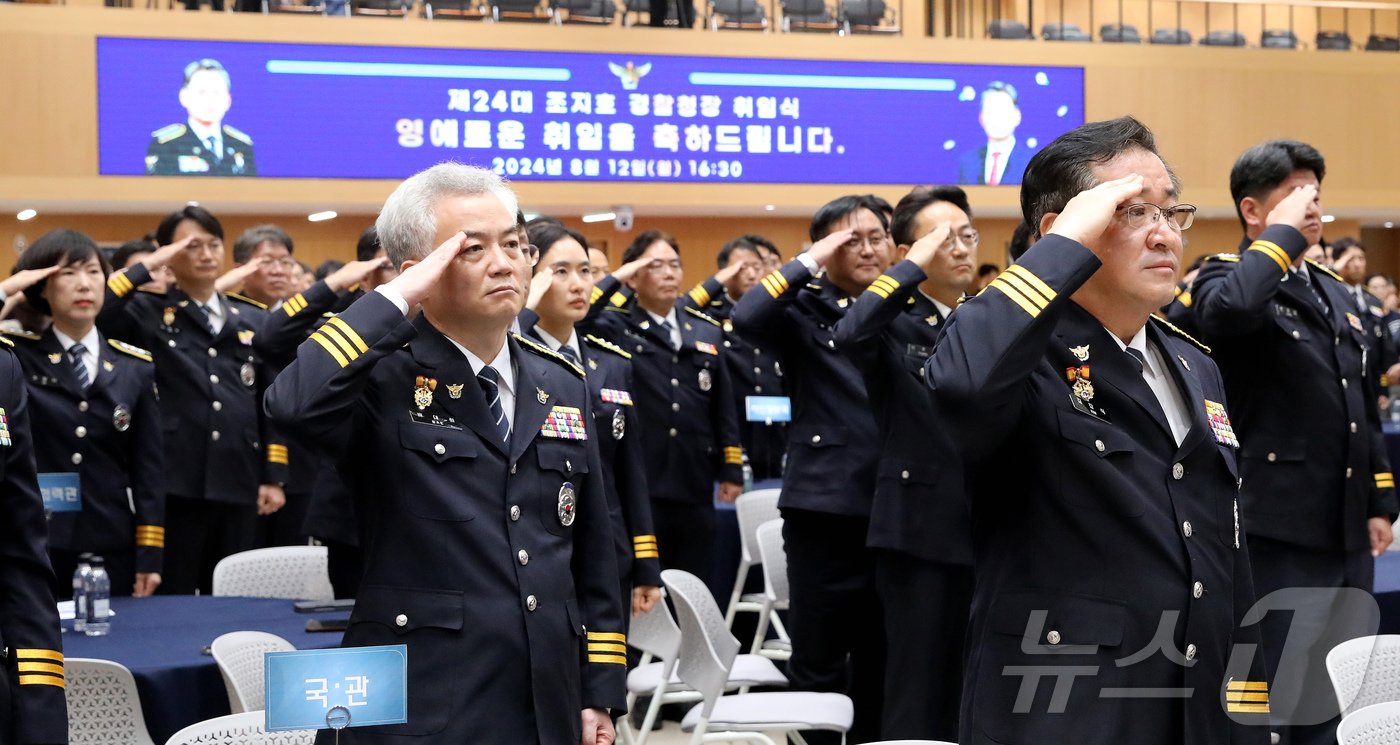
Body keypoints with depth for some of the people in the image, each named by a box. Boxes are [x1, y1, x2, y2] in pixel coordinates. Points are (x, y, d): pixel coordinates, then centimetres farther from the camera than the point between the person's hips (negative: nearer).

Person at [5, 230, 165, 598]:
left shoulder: (136, 367, 7)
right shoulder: (16, 356, 1)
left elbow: (149, 465, 6)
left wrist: (150, 554, -1)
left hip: (113, 549, 2)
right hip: (31, 545, -2)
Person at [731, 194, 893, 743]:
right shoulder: (806, 310, 1)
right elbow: (747, 318, -21)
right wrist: (809, 261, -16)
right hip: (826, 506, -3)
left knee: (882, 657, 13)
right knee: (818, 661, 3)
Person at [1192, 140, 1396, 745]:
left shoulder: (1334, 291, 17)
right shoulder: (1227, 278, -6)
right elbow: (1227, 311, -32)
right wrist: (1285, 234, -19)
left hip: (1347, 531, 8)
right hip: (1281, 532, -7)